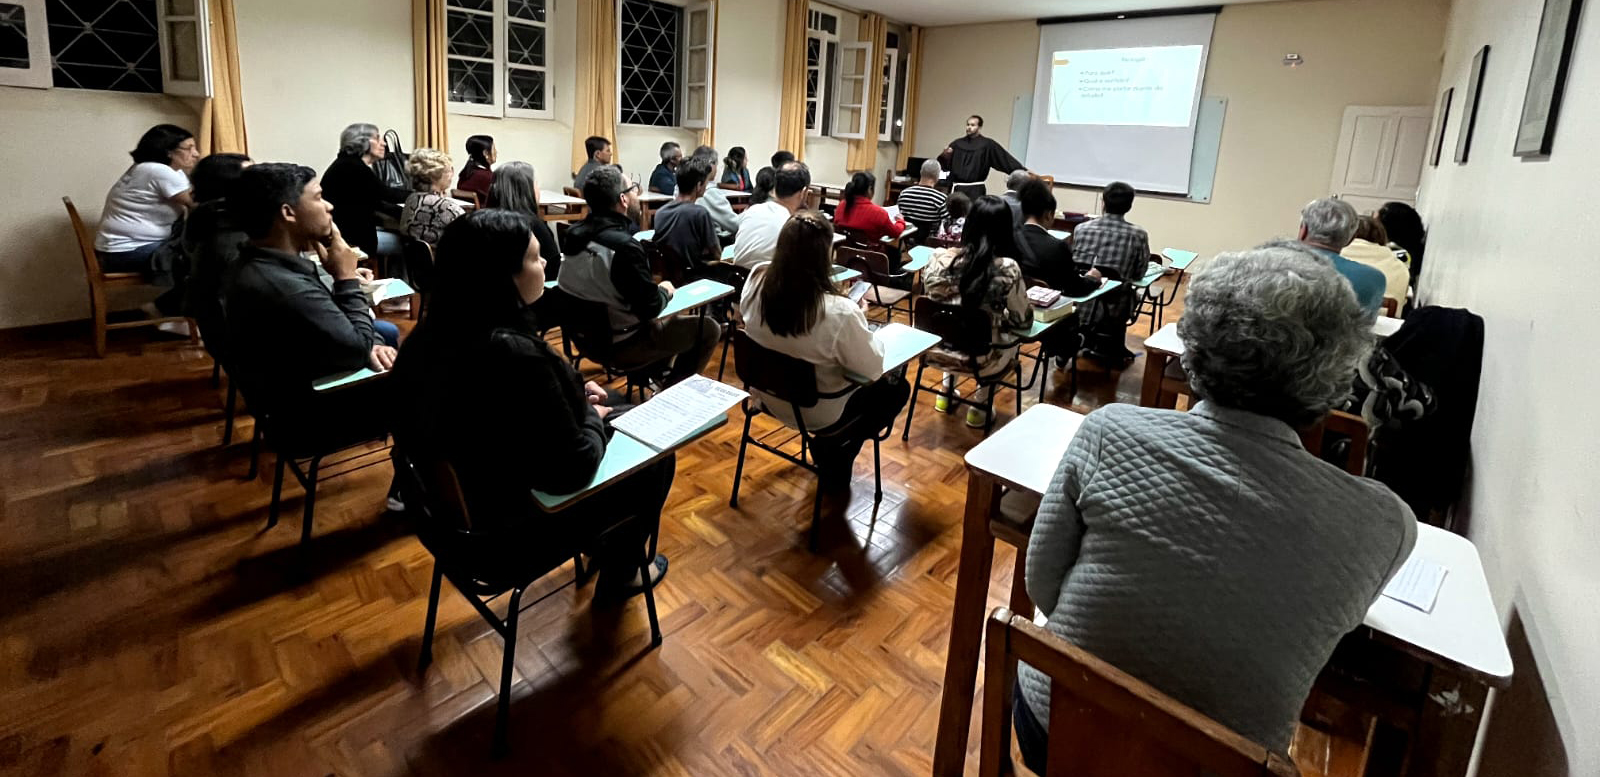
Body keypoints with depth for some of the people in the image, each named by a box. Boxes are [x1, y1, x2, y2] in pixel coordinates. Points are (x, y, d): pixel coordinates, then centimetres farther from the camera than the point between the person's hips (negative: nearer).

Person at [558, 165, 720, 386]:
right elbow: (650, 308, -25)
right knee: (709, 329, 3)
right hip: (620, 345, -9)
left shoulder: (575, 234, -3)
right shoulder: (623, 246, -30)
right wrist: (665, 291, -3)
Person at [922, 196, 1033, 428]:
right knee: (1012, 338, 30)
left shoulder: (938, 258, -12)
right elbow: (1023, 320, -9)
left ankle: (946, 392, 43)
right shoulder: (1007, 269, -21)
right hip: (978, 360, -3)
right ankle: (979, 404, 29)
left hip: (934, 351, 3)